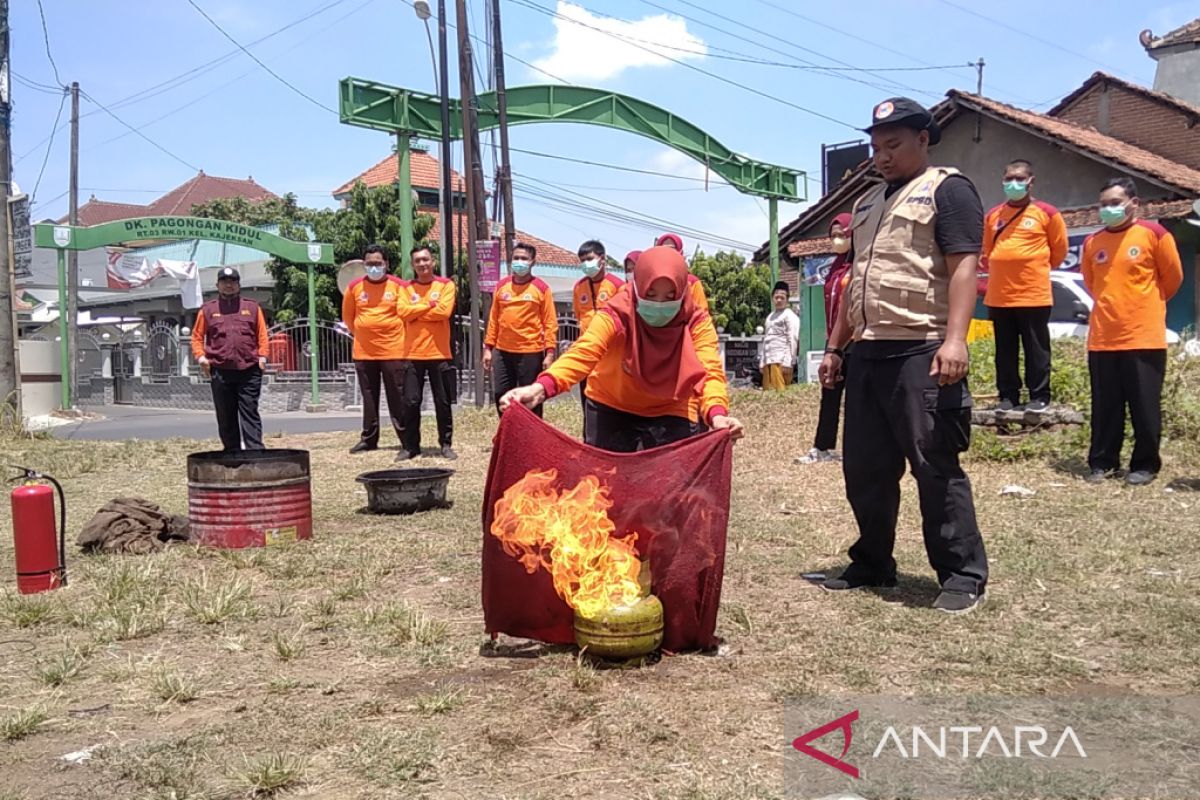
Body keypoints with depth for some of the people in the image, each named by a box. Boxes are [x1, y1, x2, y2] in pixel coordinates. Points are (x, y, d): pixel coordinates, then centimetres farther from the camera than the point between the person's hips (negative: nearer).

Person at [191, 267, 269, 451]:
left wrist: (262, 356, -2)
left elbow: (262, 334, 9)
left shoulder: (252, 307, 11)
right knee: (225, 416, 6)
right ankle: (232, 452, 14)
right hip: (220, 371, 1)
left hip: (249, 370, -1)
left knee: (250, 413, -2)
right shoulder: (208, 309, 11)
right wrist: (201, 356, -2)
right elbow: (197, 336, 13)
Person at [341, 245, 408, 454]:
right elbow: (347, 316, 16)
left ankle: (407, 439, 5)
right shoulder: (354, 287, 5)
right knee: (369, 397, 10)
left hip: (393, 350, -3)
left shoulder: (398, 285, -3)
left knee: (397, 397, -1)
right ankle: (369, 438, 18)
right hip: (363, 352, 3)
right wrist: (361, 334, 14)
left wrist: (394, 335, 2)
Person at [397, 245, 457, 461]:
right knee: (411, 401, 2)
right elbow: (403, 312, -8)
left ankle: (446, 444, 14)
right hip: (413, 353, 2)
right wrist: (429, 304, -11)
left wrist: (416, 312, -7)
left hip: (439, 353, -2)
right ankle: (410, 446, 10)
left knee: (443, 401, 4)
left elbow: (444, 311, -14)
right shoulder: (406, 288, 9)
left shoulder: (446, 285, 2)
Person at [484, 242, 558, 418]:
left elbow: (550, 323, -4)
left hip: (530, 352, -4)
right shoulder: (501, 286, 8)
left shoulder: (541, 288, -3)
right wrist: (488, 347, 9)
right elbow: (494, 319, 12)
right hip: (502, 351, 4)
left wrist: (550, 352, -10)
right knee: (501, 395, 7)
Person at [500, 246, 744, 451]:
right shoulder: (616, 314, -24)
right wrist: (541, 387, -61)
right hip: (611, 409, 0)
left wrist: (716, 413, -57)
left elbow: (709, 371, -34)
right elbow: (583, 353, -41)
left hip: (668, 414, 1)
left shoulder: (697, 322, -19)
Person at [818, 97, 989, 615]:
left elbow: (963, 267, -12)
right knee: (864, 467, 10)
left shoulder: (947, 190, -1)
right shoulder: (868, 203, 23)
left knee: (935, 465, -6)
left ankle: (963, 575, 4)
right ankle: (872, 563, 23)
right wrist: (835, 347, 21)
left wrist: (954, 339, -24)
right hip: (868, 354, 8)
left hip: (922, 352, -8)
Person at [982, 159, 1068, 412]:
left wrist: (1036, 269, 13)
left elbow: (1059, 250, 7)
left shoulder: (1047, 213, -1)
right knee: (1005, 351, 9)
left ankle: (1040, 397, 9)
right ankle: (1008, 396, 16)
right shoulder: (992, 215, 9)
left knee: (1036, 349, 2)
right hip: (999, 296, 4)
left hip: (1034, 294, -4)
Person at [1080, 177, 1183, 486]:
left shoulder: (1154, 234, -4)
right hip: (1102, 338, 4)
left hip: (1144, 337, -3)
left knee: (1145, 406, 3)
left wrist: (1147, 304, 14)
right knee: (1105, 407, 9)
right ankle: (1103, 462, 18)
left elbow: (1172, 277, 4)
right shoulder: (1093, 242, 8)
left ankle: (1145, 464, 14)